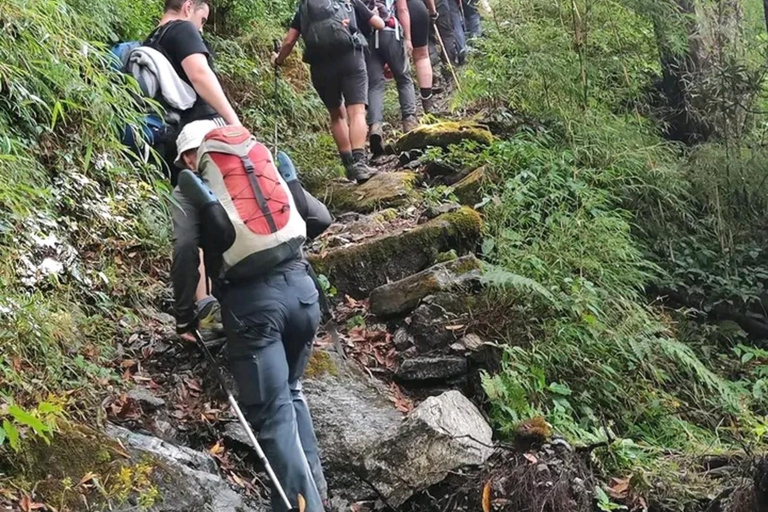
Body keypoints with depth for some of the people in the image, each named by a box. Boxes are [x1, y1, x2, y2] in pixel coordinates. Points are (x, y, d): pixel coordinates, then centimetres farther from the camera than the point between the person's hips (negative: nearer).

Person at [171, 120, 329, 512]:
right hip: (301, 288, 4)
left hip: (251, 300, -4)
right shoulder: (266, 165, 21)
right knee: (290, 391, 26)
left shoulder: (189, 187, 11)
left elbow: (185, 251, -5)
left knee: (273, 414, 1)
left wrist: (185, 316, 3)